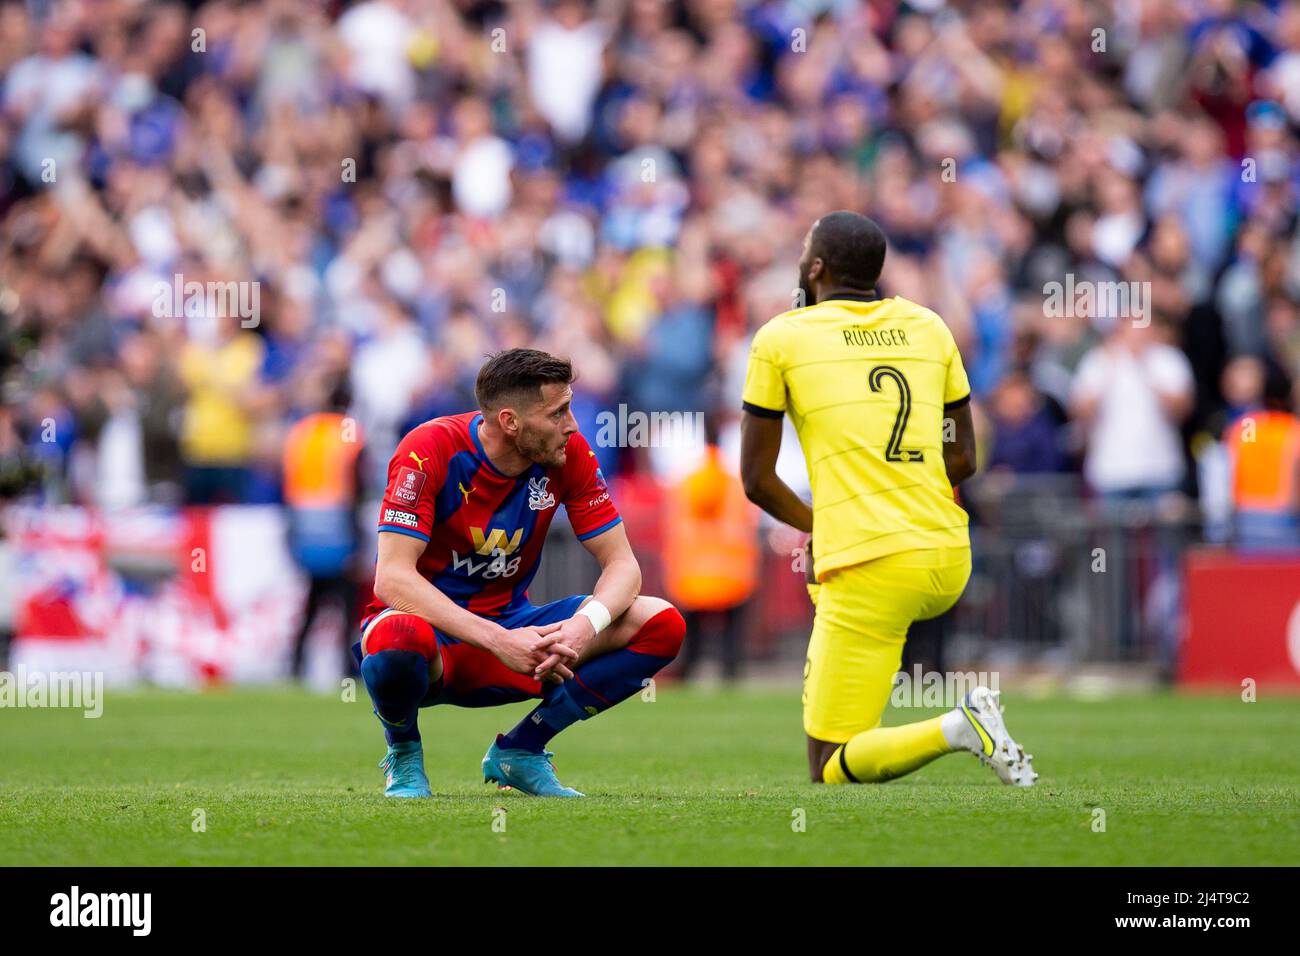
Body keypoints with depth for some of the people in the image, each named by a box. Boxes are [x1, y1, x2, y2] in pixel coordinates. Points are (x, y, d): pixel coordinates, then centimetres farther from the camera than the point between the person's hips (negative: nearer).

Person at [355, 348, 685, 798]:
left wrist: (586, 625, -30)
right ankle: (403, 755, -6)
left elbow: (621, 563, -6)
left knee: (662, 625, -15)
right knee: (396, 640, -43)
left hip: (509, 624, 5)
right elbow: (393, 579, -28)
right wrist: (498, 641, -38)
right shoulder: (430, 450, -21)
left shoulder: (569, 454, -7)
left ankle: (519, 751, 1)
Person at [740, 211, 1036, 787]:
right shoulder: (928, 328, 12)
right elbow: (963, 460, 16)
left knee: (830, 772, -2)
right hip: (950, 562, 6)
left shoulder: (782, 339, 0)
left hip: (871, 572, -6)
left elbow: (756, 480, 4)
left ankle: (956, 729, -25)